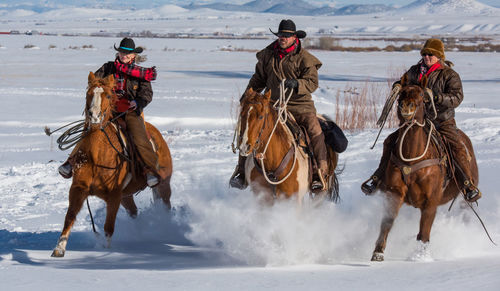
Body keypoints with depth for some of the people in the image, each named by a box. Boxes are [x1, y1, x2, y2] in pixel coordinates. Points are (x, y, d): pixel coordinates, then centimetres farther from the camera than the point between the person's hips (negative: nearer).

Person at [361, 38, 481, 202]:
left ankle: (468, 185, -12)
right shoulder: (415, 71, 6)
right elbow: (405, 81, 25)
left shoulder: (449, 75, -7)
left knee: (457, 148, -26)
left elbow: (457, 98, -19)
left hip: (443, 122, -4)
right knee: (390, 142, -7)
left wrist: (435, 96, -33)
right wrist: (398, 86, -1)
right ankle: (379, 177, 6)